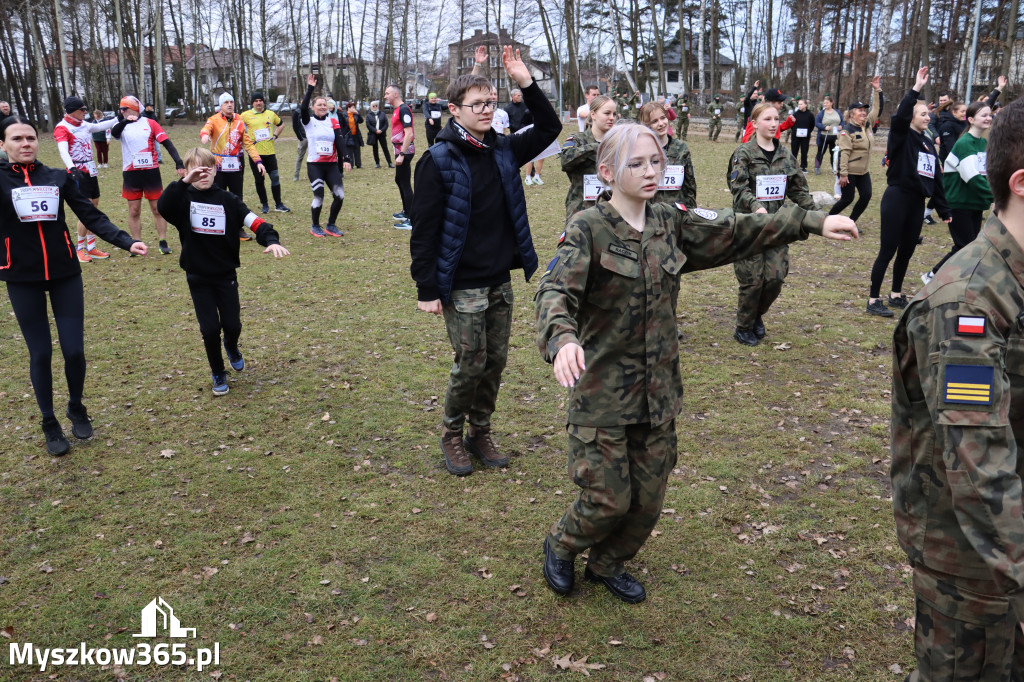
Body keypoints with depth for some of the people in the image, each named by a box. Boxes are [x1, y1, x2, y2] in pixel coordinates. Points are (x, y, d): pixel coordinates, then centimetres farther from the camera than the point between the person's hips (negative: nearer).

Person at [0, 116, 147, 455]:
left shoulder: (59, 178, 1)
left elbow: (91, 216, -3)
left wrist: (126, 242, -15)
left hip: (65, 273, 1)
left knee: (74, 350, 1)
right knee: (40, 353, 5)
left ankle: (76, 408, 28)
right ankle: (49, 423, 23)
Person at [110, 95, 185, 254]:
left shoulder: (150, 123, 2)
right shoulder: (121, 125, 4)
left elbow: (166, 142, -3)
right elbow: (114, 133, -18)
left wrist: (178, 162, -14)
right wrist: (125, 121, -37)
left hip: (151, 172, -1)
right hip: (130, 174, 1)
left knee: (157, 209, 4)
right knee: (134, 211, 6)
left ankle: (163, 243, 12)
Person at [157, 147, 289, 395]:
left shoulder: (227, 199, -3)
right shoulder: (184, 199, -6)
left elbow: (254, 221, -12)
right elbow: (163, 206, -28)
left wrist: (271, 240, -31)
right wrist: (185, 181, -39)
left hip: (225, 274, 1)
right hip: (198, 277, -1)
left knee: (232, 325, 3)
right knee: (210, 329, -1)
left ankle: (231, 347, 41)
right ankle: (218, 374, 23)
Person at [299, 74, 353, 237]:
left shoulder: (333, 122, 7)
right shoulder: (309, 121, 1)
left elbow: (340, 141, -2)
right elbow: (303, 108, -18)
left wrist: (346, 159, -15)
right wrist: (310, 88, -20)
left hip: (331, 165, 3)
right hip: (314, 165, -3)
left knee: (339, 195, -4)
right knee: (319, 196, -10)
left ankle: (331, 226, 15)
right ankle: (315, 227, 12)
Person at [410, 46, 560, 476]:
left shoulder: (503, 150, 6)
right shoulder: (439, 159, -11)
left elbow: (550, 129, 15)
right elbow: (424, 229, -12)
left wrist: (527, 84, 1)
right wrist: (426, 289, -14)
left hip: (500, 281, 6)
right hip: (461, 287, -6)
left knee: (496, 361, 12)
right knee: (471, 364, 0)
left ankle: (480, 433, 29)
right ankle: (452, 436, 22)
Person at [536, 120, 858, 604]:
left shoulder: (670, 223, 5)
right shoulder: (587, 230, -14)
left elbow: (735, 231, 11)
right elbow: (555, 292, -28)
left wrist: (812, 222, 7)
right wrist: (562, 337, -49)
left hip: (658, 391, 6)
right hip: (602, 394, -5)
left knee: (648, 500, 12)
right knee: (609, 499, 0)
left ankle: (607, 565, 39)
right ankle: (560, 547, 33)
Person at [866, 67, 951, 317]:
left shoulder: (929, 142, 15)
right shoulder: (902, 136, -4)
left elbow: (936, 177, 17)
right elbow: (900, 116, -28)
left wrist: (943, 209, 17)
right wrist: (916, 88, -30)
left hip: (917, 202, 7)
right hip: (897, 199, -7)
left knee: (906, 251, 13)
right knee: (888, 251, -5)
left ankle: (896, 295, 27)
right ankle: (873, 301, 1)